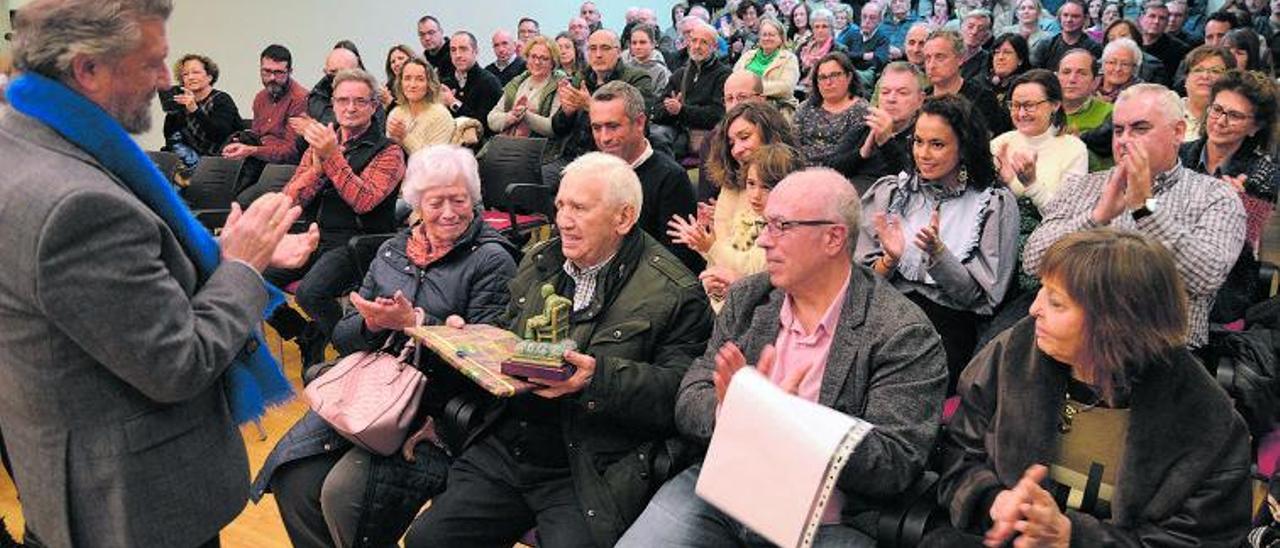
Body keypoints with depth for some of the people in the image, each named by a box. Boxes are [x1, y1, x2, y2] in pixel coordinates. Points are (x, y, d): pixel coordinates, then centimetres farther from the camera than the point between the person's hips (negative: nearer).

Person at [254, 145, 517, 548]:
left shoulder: (492, 260, -2)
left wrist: (413, 322, -18)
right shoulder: (394, 251, 15)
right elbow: (343, 335, 14)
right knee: (294, 480, -14)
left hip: (437, 408, -5)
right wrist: (371, 325, -9)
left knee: (344, 493, -23)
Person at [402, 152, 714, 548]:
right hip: (504, 452, 6)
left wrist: (599, 377, -26)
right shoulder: (538, 263, 14)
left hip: (589, 473, -5)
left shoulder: (672, 291, -7)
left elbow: (678, 391, -14)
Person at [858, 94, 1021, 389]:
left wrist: (938, 253, -18)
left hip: (947, 328, -2)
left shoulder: (996, 204, 3)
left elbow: (979, 296, -2)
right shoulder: (889, 191, 10)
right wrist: (890, 259, -12)